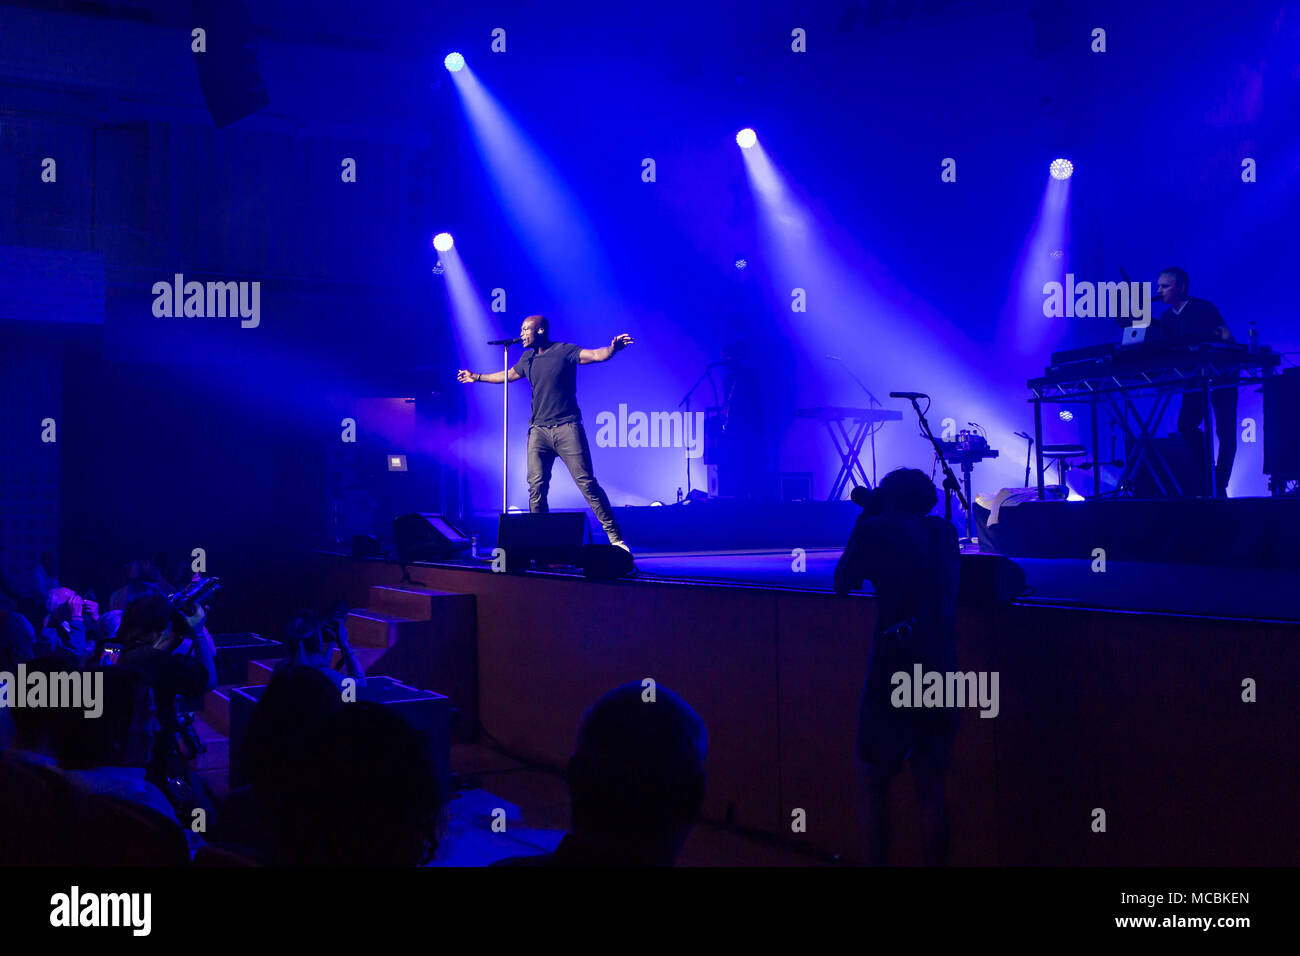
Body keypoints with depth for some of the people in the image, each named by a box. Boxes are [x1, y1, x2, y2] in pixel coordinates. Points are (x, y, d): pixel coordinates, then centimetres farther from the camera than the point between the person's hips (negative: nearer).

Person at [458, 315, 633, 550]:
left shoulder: (565, 351, -3)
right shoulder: (527, 359, 15)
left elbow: (597, 355, -16)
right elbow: (507, 375, 34)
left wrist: (613, 348, -38)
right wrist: (477, 377, 44)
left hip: (567, 428, -5)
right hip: (539, 431, 5)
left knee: (586, 482, -10)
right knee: (536, 485, -3)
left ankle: (615, 537, -5)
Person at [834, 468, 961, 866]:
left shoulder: (876, 530, -6)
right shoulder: (944, 531, 9)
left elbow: (842, 584, 6)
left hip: (894, 677, -5)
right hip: (941, 676, 5)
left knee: (871, 784, 5)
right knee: (930, 784, 14)